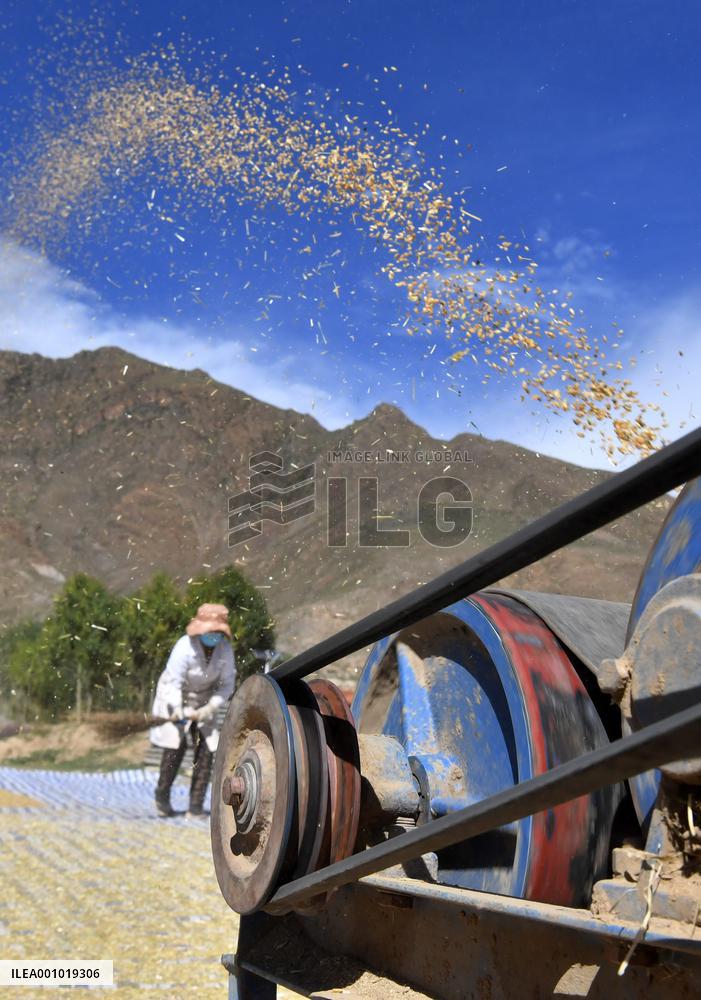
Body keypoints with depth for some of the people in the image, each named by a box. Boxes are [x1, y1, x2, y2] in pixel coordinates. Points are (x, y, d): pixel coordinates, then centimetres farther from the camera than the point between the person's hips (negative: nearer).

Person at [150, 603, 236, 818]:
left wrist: (211, 707, -24)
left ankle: (196, 805, 1)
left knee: (206, 748, -8)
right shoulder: (185, 647, -27)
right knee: (175, 745, -16)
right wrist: (178, 710, -38)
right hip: (176, 699, -3)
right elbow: (173, 682, -25)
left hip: (204, 702, 3)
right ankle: (162, 796, 5)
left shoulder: (225, 649, -16)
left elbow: (227, 684, -10)